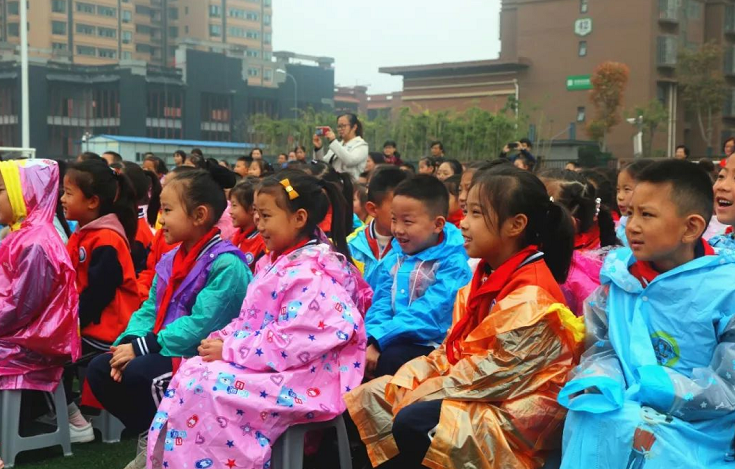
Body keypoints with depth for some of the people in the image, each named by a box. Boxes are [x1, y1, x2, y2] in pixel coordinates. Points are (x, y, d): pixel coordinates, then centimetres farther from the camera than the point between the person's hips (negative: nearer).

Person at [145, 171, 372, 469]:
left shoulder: (310, 274, -21)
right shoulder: (275, 263, 13)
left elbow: (292, 341, -28)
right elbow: (250, 320, 18)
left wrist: (230, 351, -21)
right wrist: (223, 340, -1)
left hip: (300, 379, -10)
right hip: (268, 365, 10)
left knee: (205, 389, -20)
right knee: (191, 373, 1)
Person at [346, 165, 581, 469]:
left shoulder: (530, 298, -21)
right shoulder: (487, 279, 10)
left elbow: (496, 373, -23)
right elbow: (454, 349, 11)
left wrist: (427, 393, -15)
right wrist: (407, 383, -5)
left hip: (512, 411, -10)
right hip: (475, 390, 10)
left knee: (413, 422, -33)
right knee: (369, 399, 4)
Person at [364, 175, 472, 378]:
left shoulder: (454, 264, -13)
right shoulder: (394, 256, 9)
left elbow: (427, 315, -22)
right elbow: (381, 304, 5)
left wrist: (379, 341, -27)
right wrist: (372, 339, -16)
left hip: (432, 345, -6)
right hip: (396, 340, 6)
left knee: (387, 360, -31)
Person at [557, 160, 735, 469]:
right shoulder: (621, 275, 3)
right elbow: (601, 345, 9)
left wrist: (669, 389, -22)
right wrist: (599, 381, -13)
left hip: (692, 427, -4)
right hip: (628, 406, 5)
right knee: (587, 417, -26)